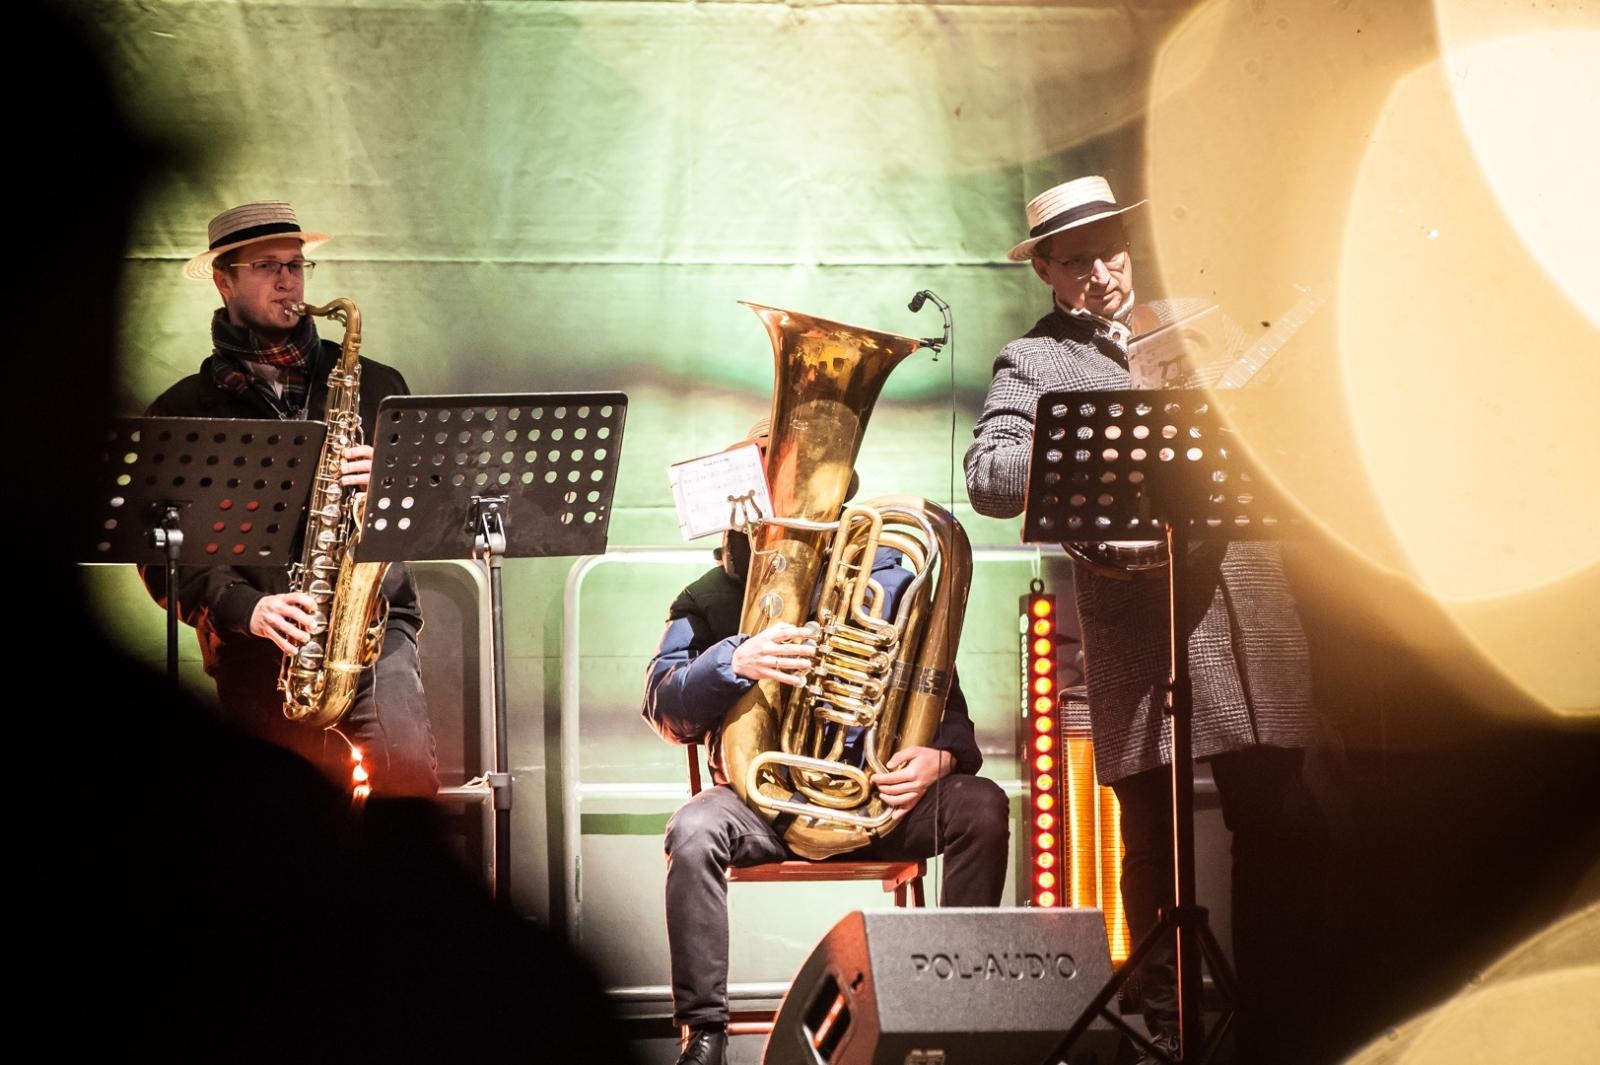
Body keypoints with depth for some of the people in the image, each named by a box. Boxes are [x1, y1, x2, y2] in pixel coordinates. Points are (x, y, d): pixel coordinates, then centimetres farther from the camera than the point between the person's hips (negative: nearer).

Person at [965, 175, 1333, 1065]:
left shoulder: (1194, 322, 19)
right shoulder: (1033, 363, 7)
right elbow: (988, 478, -7)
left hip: (1245, 601, 3)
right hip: (1140, 625, -3)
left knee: (1283, 829, 2)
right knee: (1154, 838, 0)